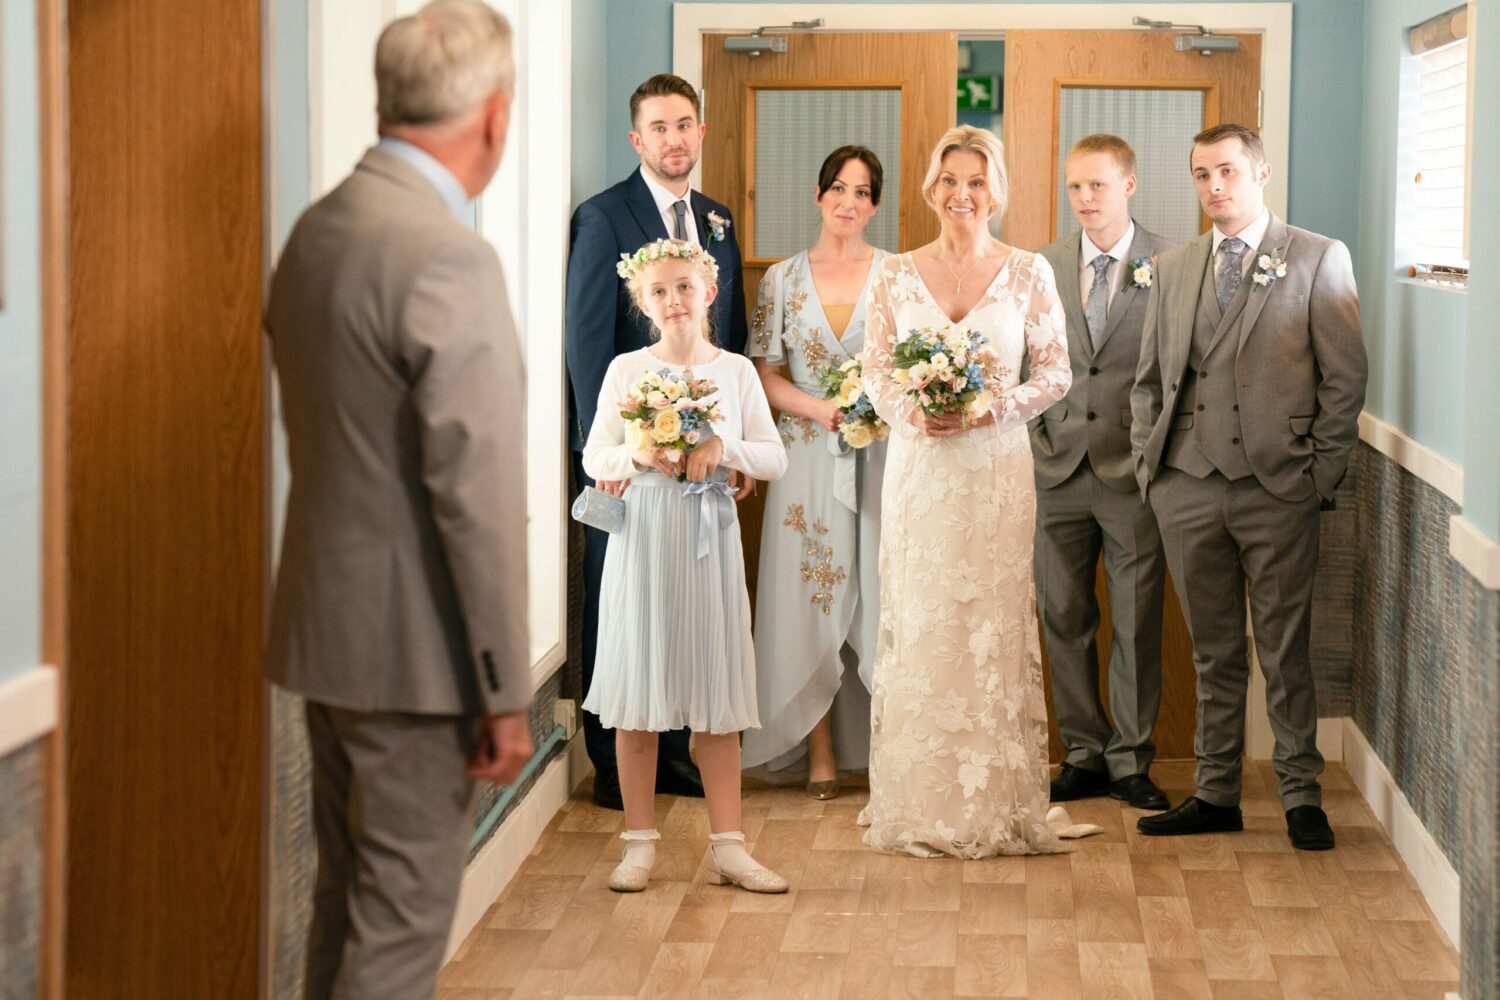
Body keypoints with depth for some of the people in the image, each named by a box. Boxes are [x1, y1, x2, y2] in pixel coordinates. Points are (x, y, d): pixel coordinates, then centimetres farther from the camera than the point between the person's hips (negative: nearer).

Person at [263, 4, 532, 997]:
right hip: (414, 649, -9)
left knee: (348, 901, 19)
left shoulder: (316, 230, 8)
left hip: (323, 626, 9)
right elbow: (476, 489, -22)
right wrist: (506, 691, -16)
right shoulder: (449, 257, -20)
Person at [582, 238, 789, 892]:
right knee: (637, 698, 1)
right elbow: (593, 457, 3)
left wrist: (724, 448, -14)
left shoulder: (735, 371, 5)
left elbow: (775, 459, 3)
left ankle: (727, 846, 9)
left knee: (717, 697, 3)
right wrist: (635, 455, -16)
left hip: (709, 542, 1)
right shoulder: (627, 370, 2)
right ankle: (640, 843, 10)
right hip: (643, 538, -1)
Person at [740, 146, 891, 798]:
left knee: (882, 592, -2)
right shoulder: (783, 279, 7)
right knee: (813, 593, 0)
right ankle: (820, 752, 6)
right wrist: (821, 409, -11)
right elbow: (764, 375, 5)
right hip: (808, 454, 1)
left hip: (882, 455, 0)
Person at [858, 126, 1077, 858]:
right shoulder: (897, 274, 6)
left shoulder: (1028, 273, 2)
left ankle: (995, 804, 7)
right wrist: (910, 413, -12)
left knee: (993, 624, 0)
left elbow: (1056, 373, 2)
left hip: (996, 469, -1)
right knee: (918, 624, 2)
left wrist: (994, 407, -13)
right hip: (918, 469, 1)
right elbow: (875, 369, 7)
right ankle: (920, 802, 10)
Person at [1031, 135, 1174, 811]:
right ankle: (1084, 756, 18)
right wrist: (1034, 439, 3)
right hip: (1059, 470, 3)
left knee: (1136, 623, 2)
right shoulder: (1043, 266, 8)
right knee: (1062, 618, 7)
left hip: (1136, 472, -3)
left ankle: (1130, 762, 12)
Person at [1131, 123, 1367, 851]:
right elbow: (1149, 379, 17)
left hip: (1277, 489, -4)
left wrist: (1321, 473, -7)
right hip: (1187, 488, 4)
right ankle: (1215, 795, 17)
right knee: (1213, 652, 10)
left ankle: (1302, 797, 11)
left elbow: (1345, 377, -2)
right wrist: (1147, 465, 6)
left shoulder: (1320, 260, 1)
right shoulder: (1173, 268, 14)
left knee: (1285, 653, 2)